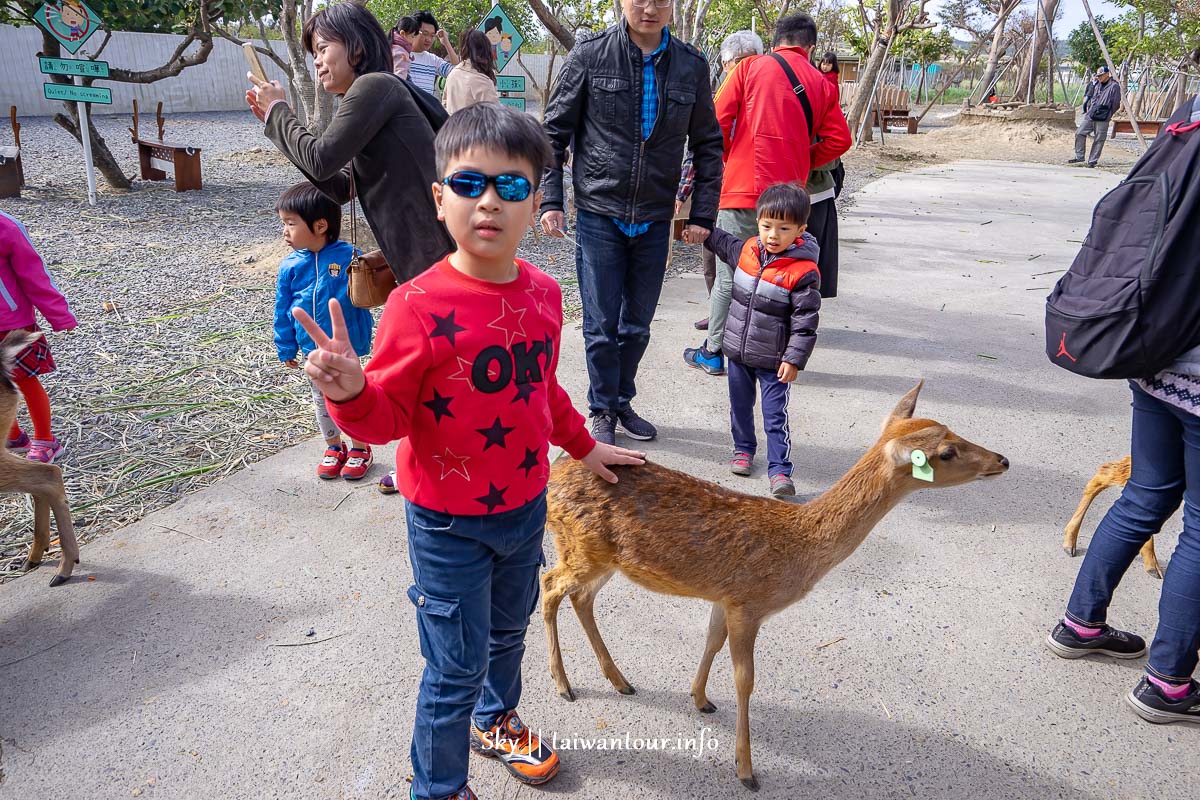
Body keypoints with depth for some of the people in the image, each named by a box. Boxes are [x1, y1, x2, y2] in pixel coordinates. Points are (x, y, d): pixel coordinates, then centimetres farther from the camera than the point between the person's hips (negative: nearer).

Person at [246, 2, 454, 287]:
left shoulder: (374, 85, -10)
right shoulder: (367, 94, 20)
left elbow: (321, 161, -14)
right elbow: (341, 187, 16)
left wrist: (278, 109, 4)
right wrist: (275, 117, 15)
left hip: (433, 249, -9)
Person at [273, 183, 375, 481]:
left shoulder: (349, 256, -17)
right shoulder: (290, 266, -6)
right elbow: (283, 310, 2)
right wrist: (286, 348, 6)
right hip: (312, 349, 4)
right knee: (322, 400, 18)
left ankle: (360, 448, 29)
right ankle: (334, 447, 36)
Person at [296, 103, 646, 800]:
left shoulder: (543, 293, -4)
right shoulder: (420, 305, -22)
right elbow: (389, 417, -17)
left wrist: (583, 447, 22)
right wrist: (353, 392, -38)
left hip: (526, 503, 6)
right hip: (449, 523, -6)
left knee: (509, 630, 27)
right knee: (457, 667, 7)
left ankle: (497, 721, 56)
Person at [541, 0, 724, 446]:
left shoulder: (692, 66, 3)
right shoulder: (590, 53, -4)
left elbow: (708, 145, 9)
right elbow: (555, 131, 0)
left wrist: (702, 214, 4)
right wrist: (551, 200, -7)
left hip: (654, 220, 3)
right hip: (599, 213, -2)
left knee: (637, 326, 12)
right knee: (601, 325, 2)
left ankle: (622, 402, 31)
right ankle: (602, 411, 21)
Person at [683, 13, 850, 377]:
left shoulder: (750, 68, 2)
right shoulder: (822, 84, 9)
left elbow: (718, 121, -3)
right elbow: (839, 139, 4)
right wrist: (802, 163, 16)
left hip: (744, 187, -3)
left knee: (729, 274, 4)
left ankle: (713, 353, 12)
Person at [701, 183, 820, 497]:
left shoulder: (803, 271, -20)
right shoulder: (748, 250, -2)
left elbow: (805, 322, -17)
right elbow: (724, 244, 24)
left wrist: (794, 359, -18)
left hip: (773, 360, -6)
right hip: (738, 352, 6)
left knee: (775, 416, -2)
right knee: (740, 406, 20)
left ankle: (780, 470, 6)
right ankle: (743, 449, 40)